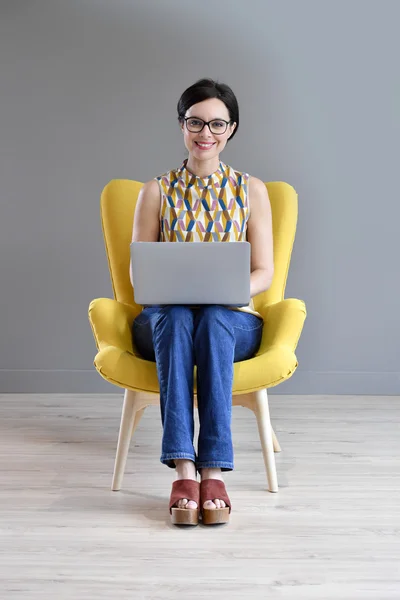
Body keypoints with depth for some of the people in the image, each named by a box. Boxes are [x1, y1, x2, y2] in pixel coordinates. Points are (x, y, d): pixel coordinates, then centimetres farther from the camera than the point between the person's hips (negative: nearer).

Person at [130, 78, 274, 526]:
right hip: (165, 320, 0)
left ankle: (214, 472, -43)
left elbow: (264, 272, 4)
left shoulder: (251, 190, 10)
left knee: (213, 318, -37)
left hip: (232, 321, 0)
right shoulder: (156, 192, 10)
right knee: (176, 317, -36)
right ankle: (183, 470, -45)